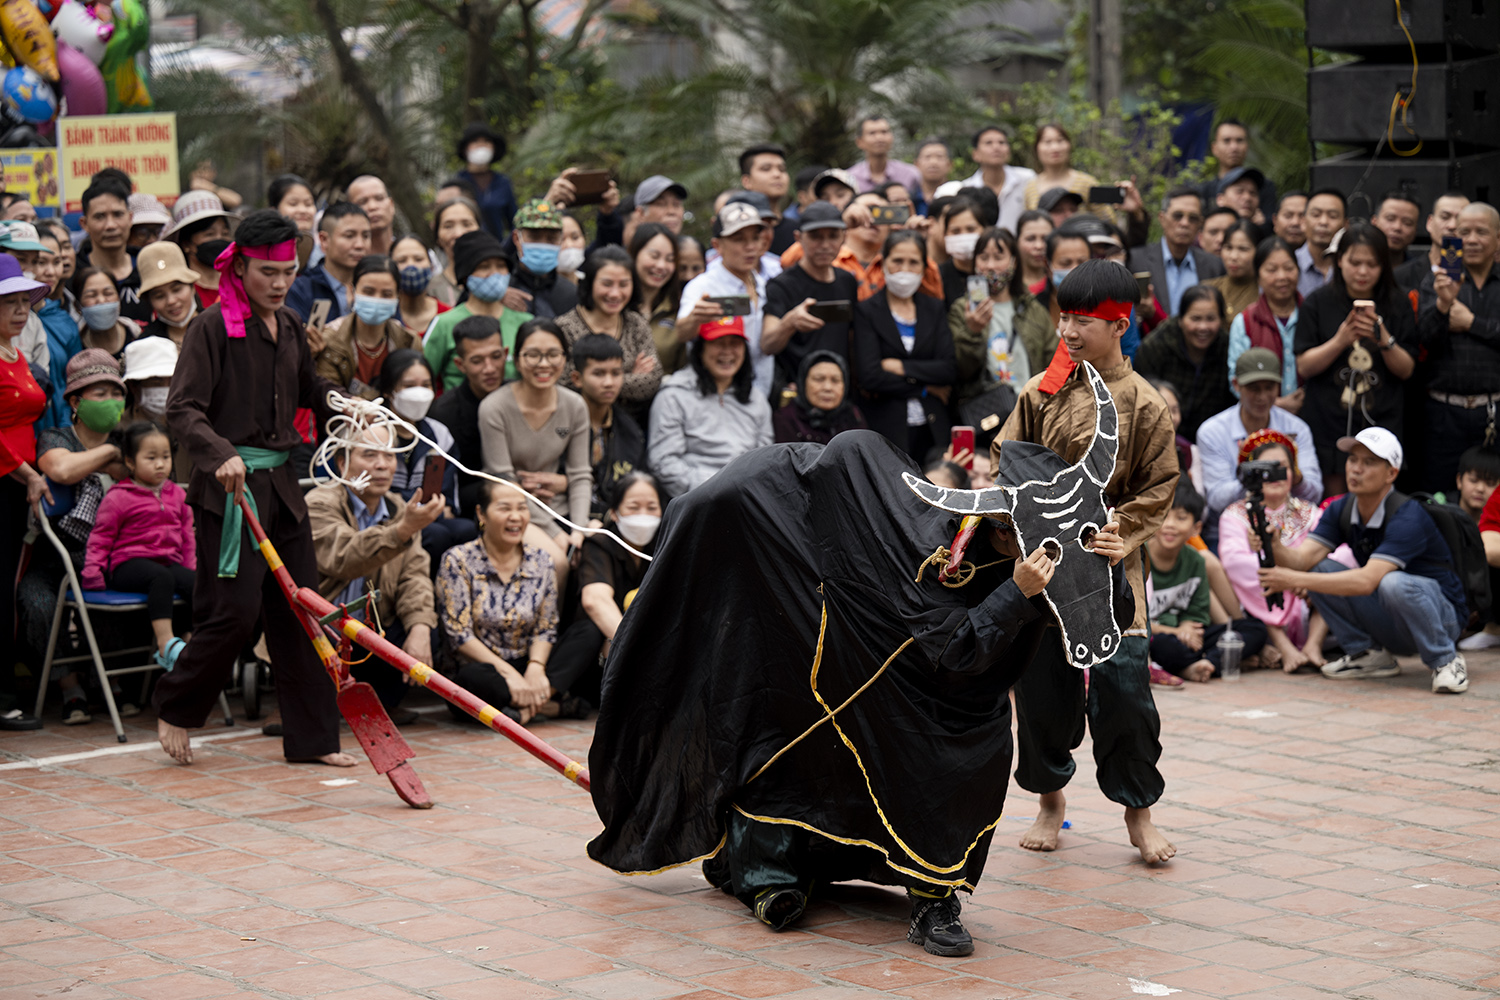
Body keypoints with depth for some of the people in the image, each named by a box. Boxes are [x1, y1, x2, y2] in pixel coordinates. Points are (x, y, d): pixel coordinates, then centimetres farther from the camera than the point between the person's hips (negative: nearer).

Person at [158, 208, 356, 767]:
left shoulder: (289, 326, 12)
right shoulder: (213, 327, -9)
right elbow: (182, 411, -17)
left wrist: (337, 401, 12)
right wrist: (222, 454, -32)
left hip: (280, 483, 7)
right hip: (228, 487, -7)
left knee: (299, 610, 6)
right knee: (235, 610, -10)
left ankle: (312, 736, 12)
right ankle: (174, 709, 12)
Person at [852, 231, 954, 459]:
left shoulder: (934, 309, 14)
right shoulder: (866, 311, 2)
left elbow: (950, 370, 2)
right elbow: (869, 377, -9)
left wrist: (900, 367, -7)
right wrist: (924, 387, -4)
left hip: (931, 429, 3)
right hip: (887, 429, -3)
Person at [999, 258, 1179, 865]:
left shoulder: (1142, 404, -2)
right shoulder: (1040, 393, 3)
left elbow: (1158, 487, 0)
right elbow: (1004, 463, 8)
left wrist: (1124, 537, -13)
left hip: (1108, 565, -2)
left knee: (1122, 685, -7)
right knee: (1040, 683, 7)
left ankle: (1138, 812, 8)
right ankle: (1050, 801, 26)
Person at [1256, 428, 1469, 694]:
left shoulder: (1407, 516, -25)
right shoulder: (1341, 510, -3)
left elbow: (1367, 581, -36)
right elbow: (1301, 559, -13)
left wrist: (1296, 580, -40)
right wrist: (1274, 546, -36)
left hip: (1441, 618, -6)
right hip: (1389, 626, 6)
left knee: (1393, 583, -37)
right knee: (1320, 569, -11)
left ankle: (1445, 661, -15)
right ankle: (1370, 655, 2)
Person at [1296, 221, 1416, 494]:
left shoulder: (1396, 306, 6)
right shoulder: (1318, 303, 2)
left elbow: (1406, 370, 4)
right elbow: (1304, 367, -3)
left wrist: (1384, 340, -13)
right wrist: (1341, 340, -16)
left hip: (1380, 425, 1)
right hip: (1328, 425, -1)